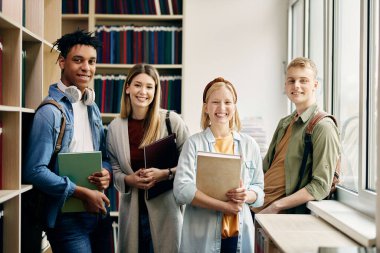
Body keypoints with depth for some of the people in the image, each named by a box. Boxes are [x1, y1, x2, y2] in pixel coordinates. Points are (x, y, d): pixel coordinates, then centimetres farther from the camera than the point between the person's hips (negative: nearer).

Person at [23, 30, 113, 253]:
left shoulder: (93, 108, 11)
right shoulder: (50, 111, -13)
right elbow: (35, 170, -17)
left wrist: (107, 172, -5)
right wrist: (82, 193, -16)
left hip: (98, 212, 7)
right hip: (68, 217, -7)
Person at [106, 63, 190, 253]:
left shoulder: (172, 120, -6)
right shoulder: (115, 127, 3)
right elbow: (113, 170, 8)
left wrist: (166, 174, -18)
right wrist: (128, 180, -12)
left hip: (166, 206, -2)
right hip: (132, 207, 2)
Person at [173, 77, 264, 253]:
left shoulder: (249, 145, 7)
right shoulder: (194, 143, -2)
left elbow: (259, 189, 8)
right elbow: (182, 190, -11)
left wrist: (246, 196, -13)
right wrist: (224, 206, -15)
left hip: (241, 233, 3)